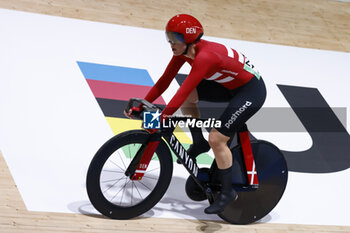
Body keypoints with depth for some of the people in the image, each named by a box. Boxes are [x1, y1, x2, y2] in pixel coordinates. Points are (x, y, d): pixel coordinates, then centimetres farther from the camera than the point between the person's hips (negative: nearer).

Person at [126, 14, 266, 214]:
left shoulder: (205, 56, -32)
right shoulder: (184, 51, -6)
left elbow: (183, 91, -37)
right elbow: (164, 81, -2)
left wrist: (161, 119, -39)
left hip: (252, 91, -9)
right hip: (231, 86, 9)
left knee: (217, 139, -14)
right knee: (187, 98, -4)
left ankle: (228, 192, 1)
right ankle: (199, 143, 13)